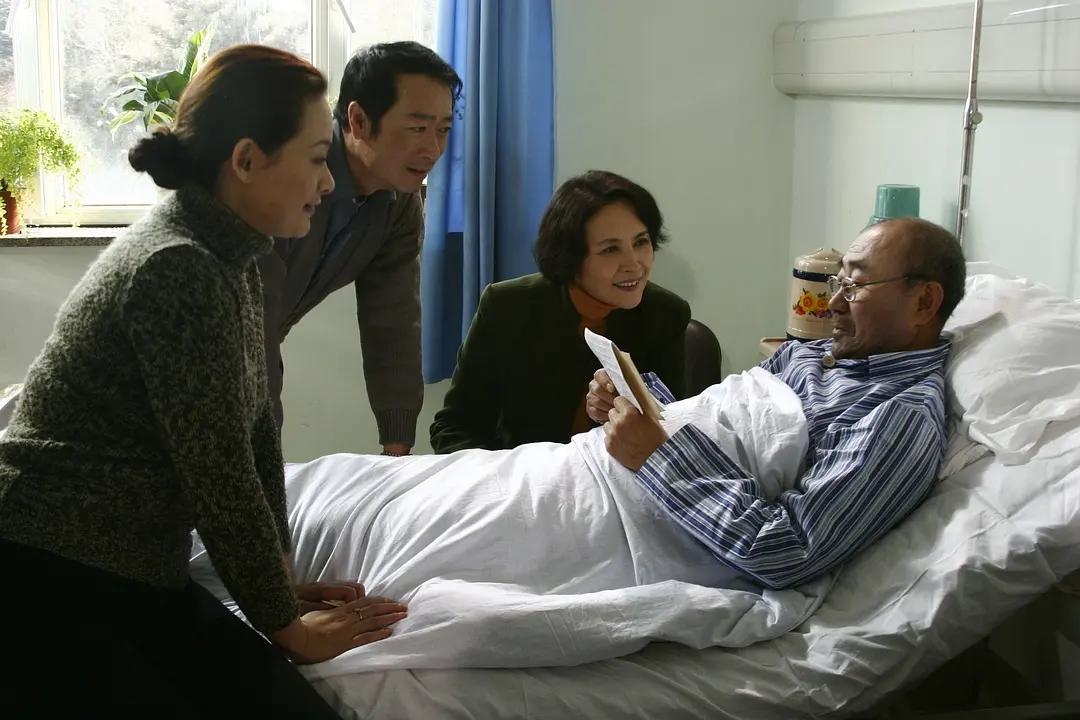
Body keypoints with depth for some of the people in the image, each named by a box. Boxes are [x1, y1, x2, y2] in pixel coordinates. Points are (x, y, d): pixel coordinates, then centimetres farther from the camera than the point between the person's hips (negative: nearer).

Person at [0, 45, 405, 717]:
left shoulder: (231, 260, 9)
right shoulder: (176, 270, -21)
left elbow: (257, 433, 12)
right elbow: (218, 473, -17)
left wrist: (282, 586, 12)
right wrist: (282, 621, -6)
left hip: (140, 578, 8)